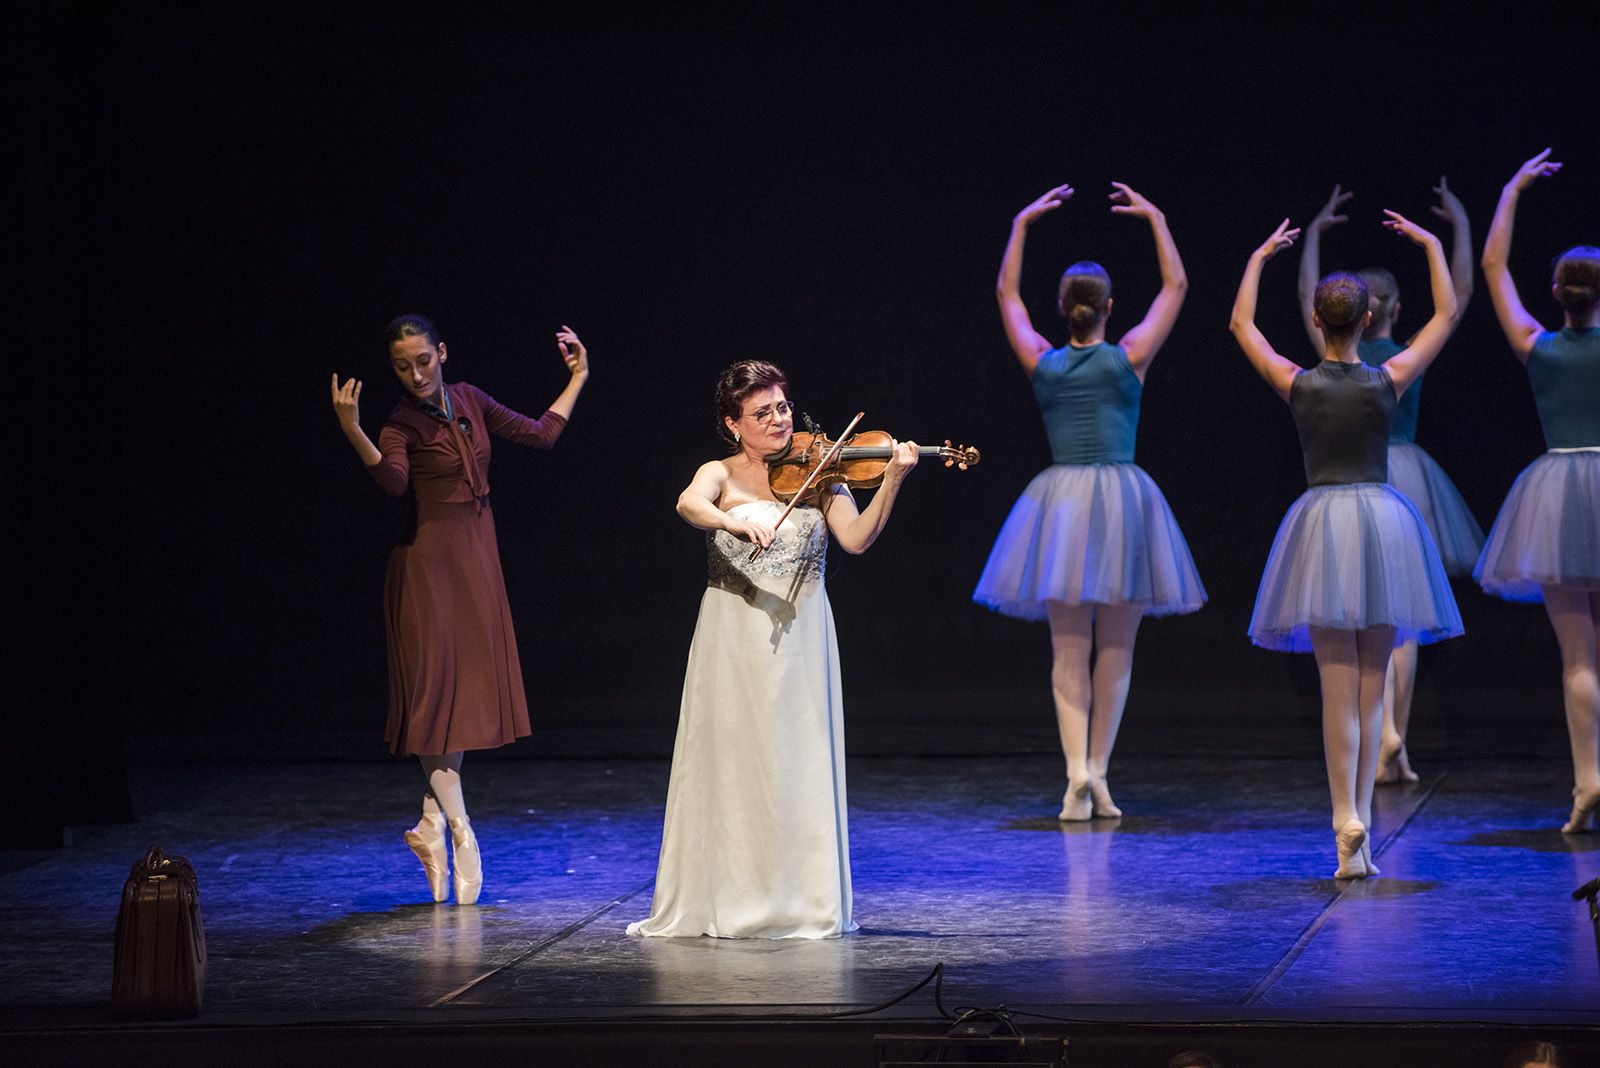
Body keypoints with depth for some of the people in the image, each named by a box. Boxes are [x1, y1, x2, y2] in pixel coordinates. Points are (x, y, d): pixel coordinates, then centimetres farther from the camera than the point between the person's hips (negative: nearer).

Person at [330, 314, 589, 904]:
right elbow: (393, 480, -33)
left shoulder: (468, 400, 6)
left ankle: (432, 823, 16)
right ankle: (459, 833, 1)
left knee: (468, 694, 8)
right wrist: (353, 433, -47)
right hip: (429, 561, -7)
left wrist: (577, 379, 21)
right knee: (438, 692, -3)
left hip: (478, 557, 7)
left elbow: (539, 434, 16)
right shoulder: (401, 424, -13)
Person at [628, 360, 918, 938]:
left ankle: (800, 901, 3)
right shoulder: (721, 475, 4)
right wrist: (738, 523, -40)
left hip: (798, 640, 1)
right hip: (733, 638, 0)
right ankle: (723, 900, 5)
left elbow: (855, 538, -8)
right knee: (731, 767, -1)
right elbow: (689, 504, -19)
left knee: (798, 768, -1)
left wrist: (892, 481, -21)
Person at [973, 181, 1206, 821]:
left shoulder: (1041, 364, 0)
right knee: (1115, 650, 7)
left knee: (1069, 651, 2)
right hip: (1121, 496, -1)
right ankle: (1097, 773, 3)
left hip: (1060, 500, 1)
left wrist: (1022, 224, 20)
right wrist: (1155, 218, 13)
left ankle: (1078, 772, -14)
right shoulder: (1128, 358, -4)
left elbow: (1007, 293, 16)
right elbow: (1175, 286, 7)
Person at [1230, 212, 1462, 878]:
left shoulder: (1296, 386, -4)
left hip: (1321, 521, -1)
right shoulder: (1388, 382, -4)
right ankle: (1358, 832, 5)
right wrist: (1431, 245, 20)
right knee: (1372, 689, 6)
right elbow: (1447, 313, 10)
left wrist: (1261, 258, 24)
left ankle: (1348, 825, -17)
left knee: (1339, 691, -3)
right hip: (1383, 523, 1)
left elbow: (1241, 324, 13)